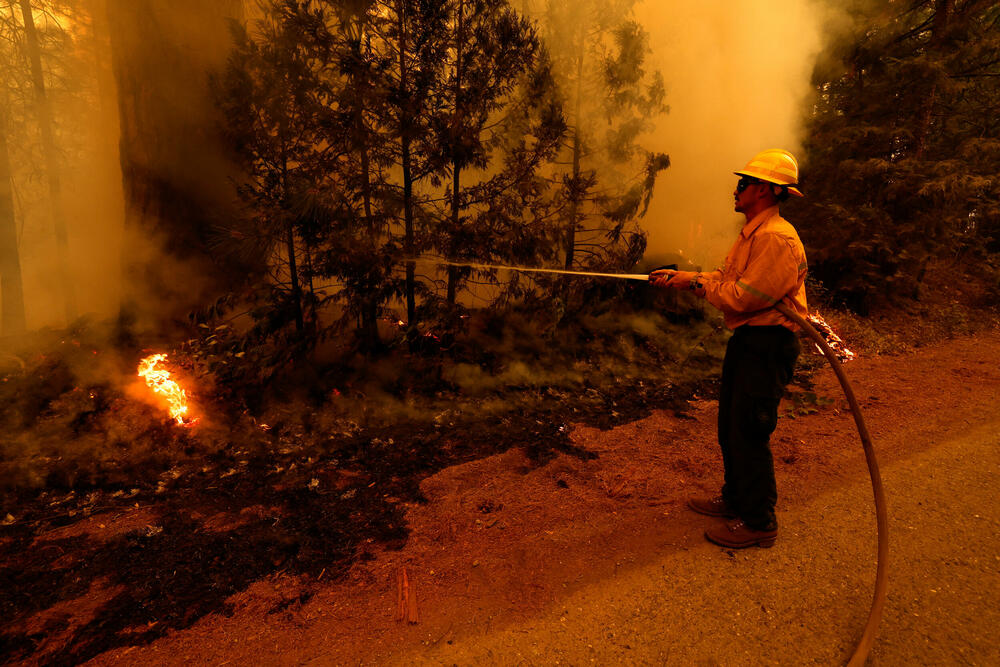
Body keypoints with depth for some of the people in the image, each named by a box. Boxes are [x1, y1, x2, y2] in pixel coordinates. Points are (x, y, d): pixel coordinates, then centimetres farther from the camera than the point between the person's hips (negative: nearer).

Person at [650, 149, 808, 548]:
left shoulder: (777, 238, -20)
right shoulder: (752, 233, 14)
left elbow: (743, 297, -24)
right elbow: (726, 279, 16)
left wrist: (694, 283, -13)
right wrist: (680, 276, 9)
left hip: (768, 345, -11)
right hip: (746, 340, 11)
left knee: (750, 433, -3)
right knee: (730, 426, 18)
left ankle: (759, 523, 13)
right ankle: (735, 499, 35)